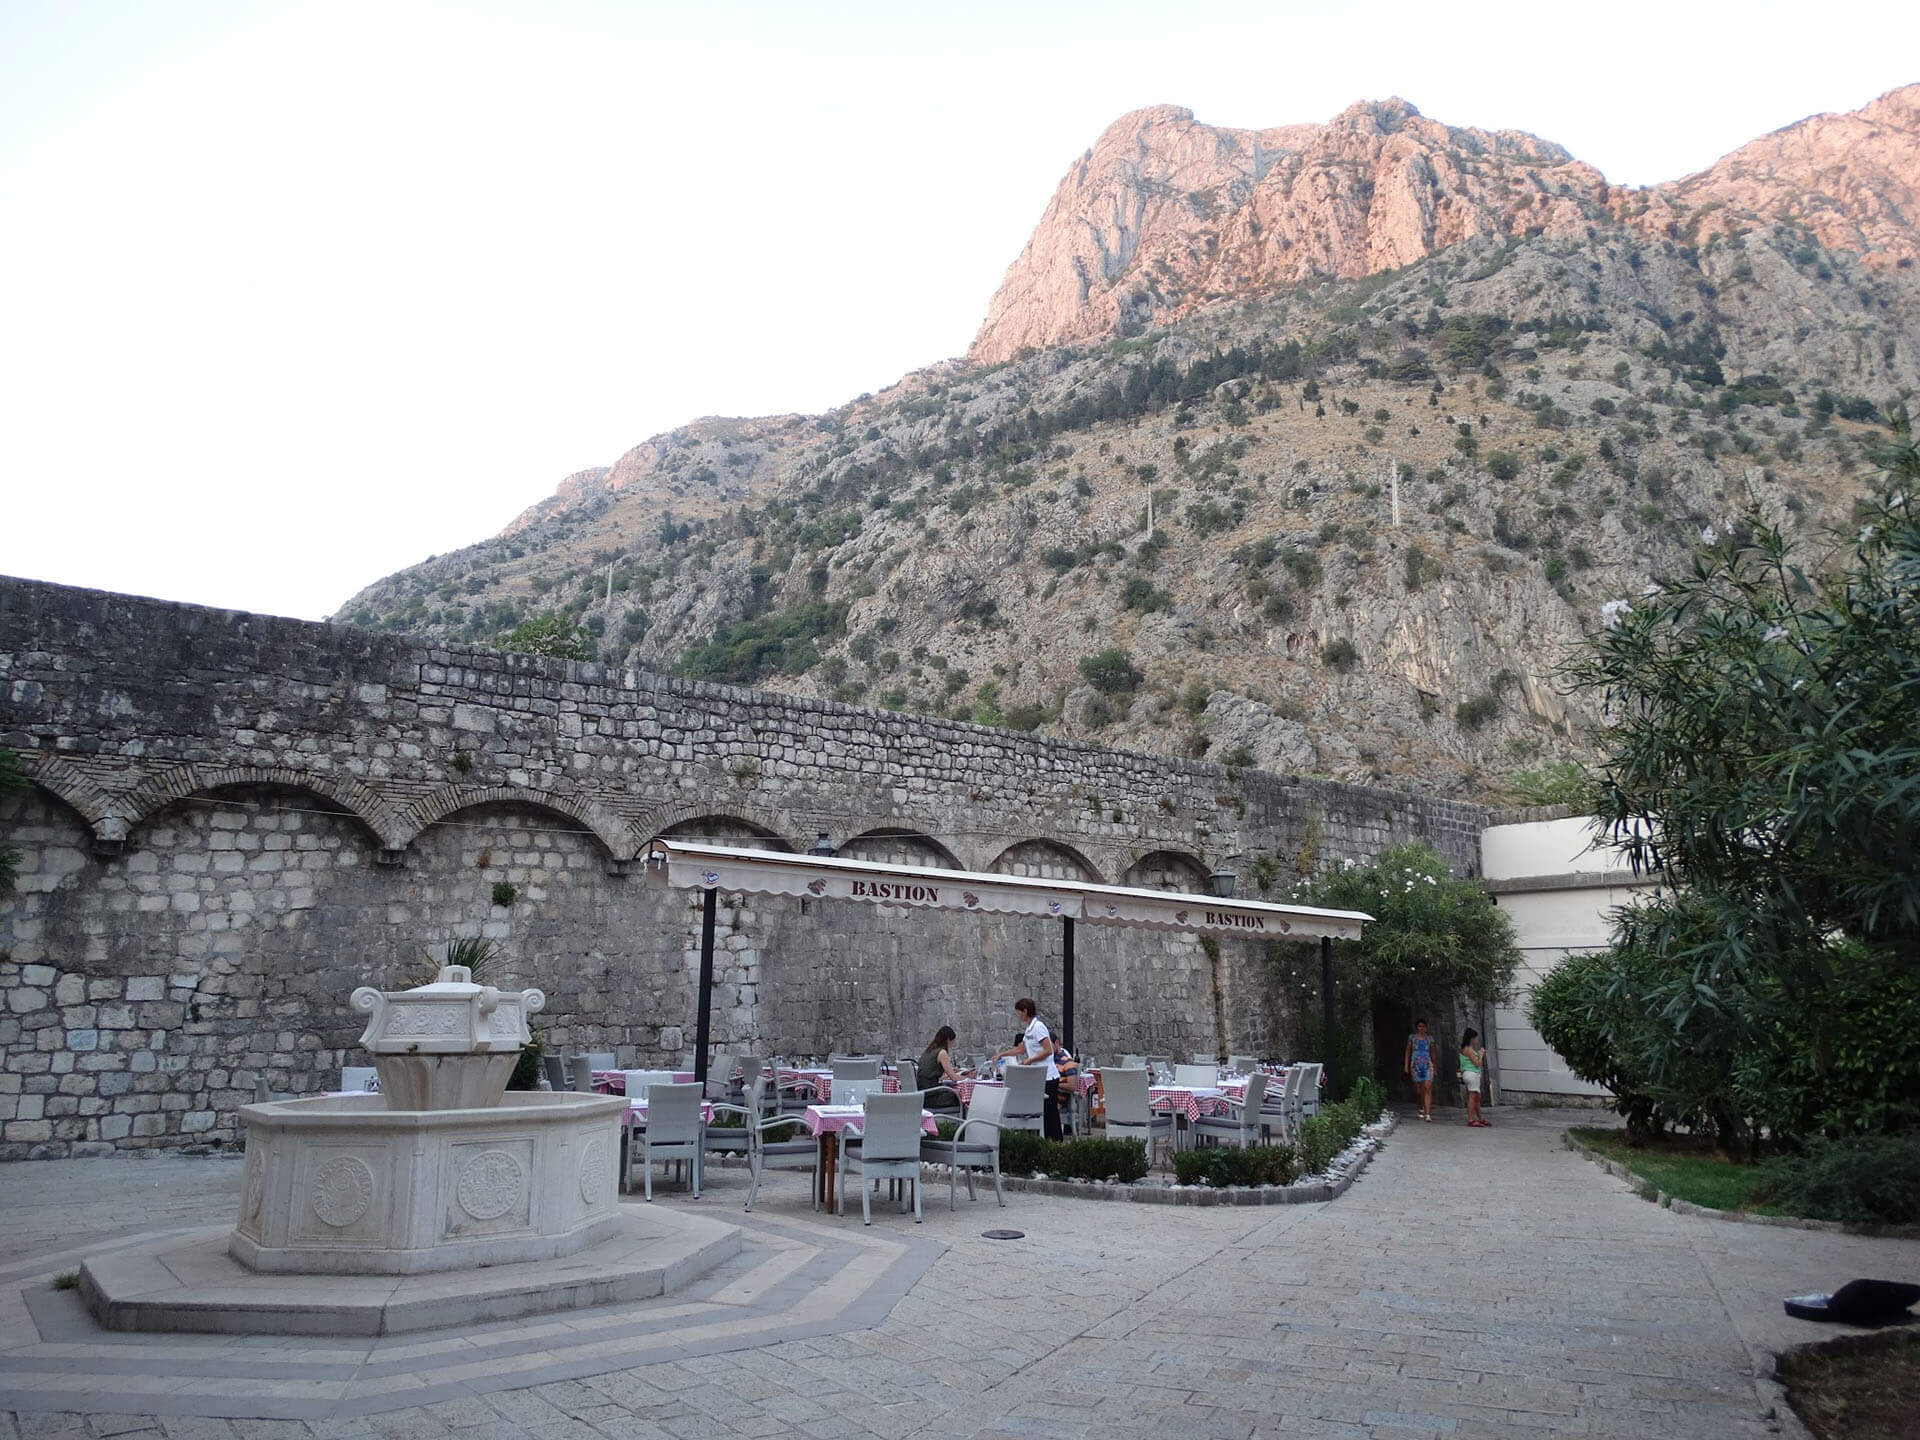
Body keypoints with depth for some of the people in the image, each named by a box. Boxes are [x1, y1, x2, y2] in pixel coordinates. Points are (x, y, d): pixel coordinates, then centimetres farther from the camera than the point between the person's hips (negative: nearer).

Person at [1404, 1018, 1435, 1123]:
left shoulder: (1429, 1038, 10)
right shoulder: (1412, 1037, 7)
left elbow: (1432, 1053, 18)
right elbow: (1408, 1051, 11)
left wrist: (1434, 1066, 19)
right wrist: (1406, 1064, 4)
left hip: (1427, 1065, 0)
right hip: (1415, 1065, 0)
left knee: (1427, 1089, -13)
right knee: (1418, 1090, 6)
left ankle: (1427, 1114, -17)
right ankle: (1423, 1108, 29)